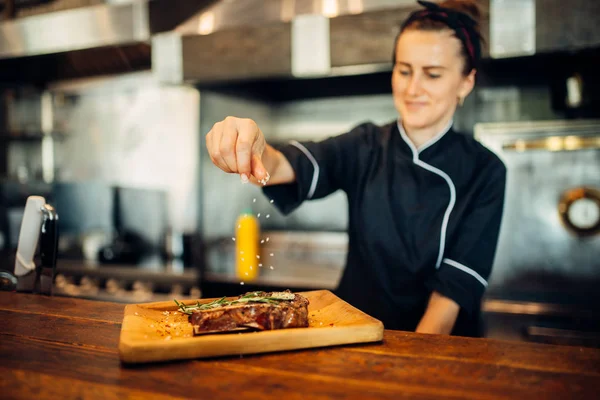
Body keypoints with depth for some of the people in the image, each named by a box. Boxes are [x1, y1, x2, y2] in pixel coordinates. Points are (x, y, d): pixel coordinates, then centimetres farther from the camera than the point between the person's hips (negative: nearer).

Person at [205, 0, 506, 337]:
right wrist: (254, 151, -36)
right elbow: (290, 166, -16)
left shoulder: (483, 172, -3)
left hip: (443, 350, -1)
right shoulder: (366, 148, 2)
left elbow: (458, 283, -7)